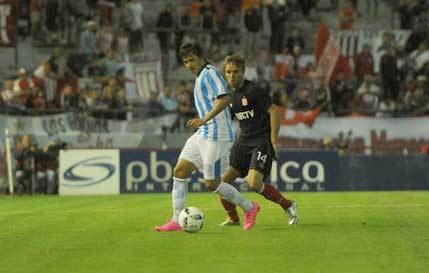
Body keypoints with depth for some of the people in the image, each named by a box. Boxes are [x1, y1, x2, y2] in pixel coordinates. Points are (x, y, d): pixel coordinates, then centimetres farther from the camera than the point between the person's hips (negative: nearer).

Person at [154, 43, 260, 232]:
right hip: (202, 135, 10)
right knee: (179, 172, 2)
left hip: (216, 136, -10)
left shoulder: (210, 73, -11)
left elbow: (224, 99, -24)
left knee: (211, 184, -6)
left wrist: (204, 119, -32)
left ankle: (249, 208, 13)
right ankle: (176, 222, 2)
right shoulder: (201, 76, 20)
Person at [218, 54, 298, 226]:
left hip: (261, 142, -8)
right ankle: (233, 218, 16)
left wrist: (273, 141, -15)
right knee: (223, 181, -3)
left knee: (254, 184, -21)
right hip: (243, 142, 8)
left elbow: (274, 112, -15)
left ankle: (288, 205, 1)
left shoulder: (254, 90, -14)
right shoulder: (231, 95, 9)